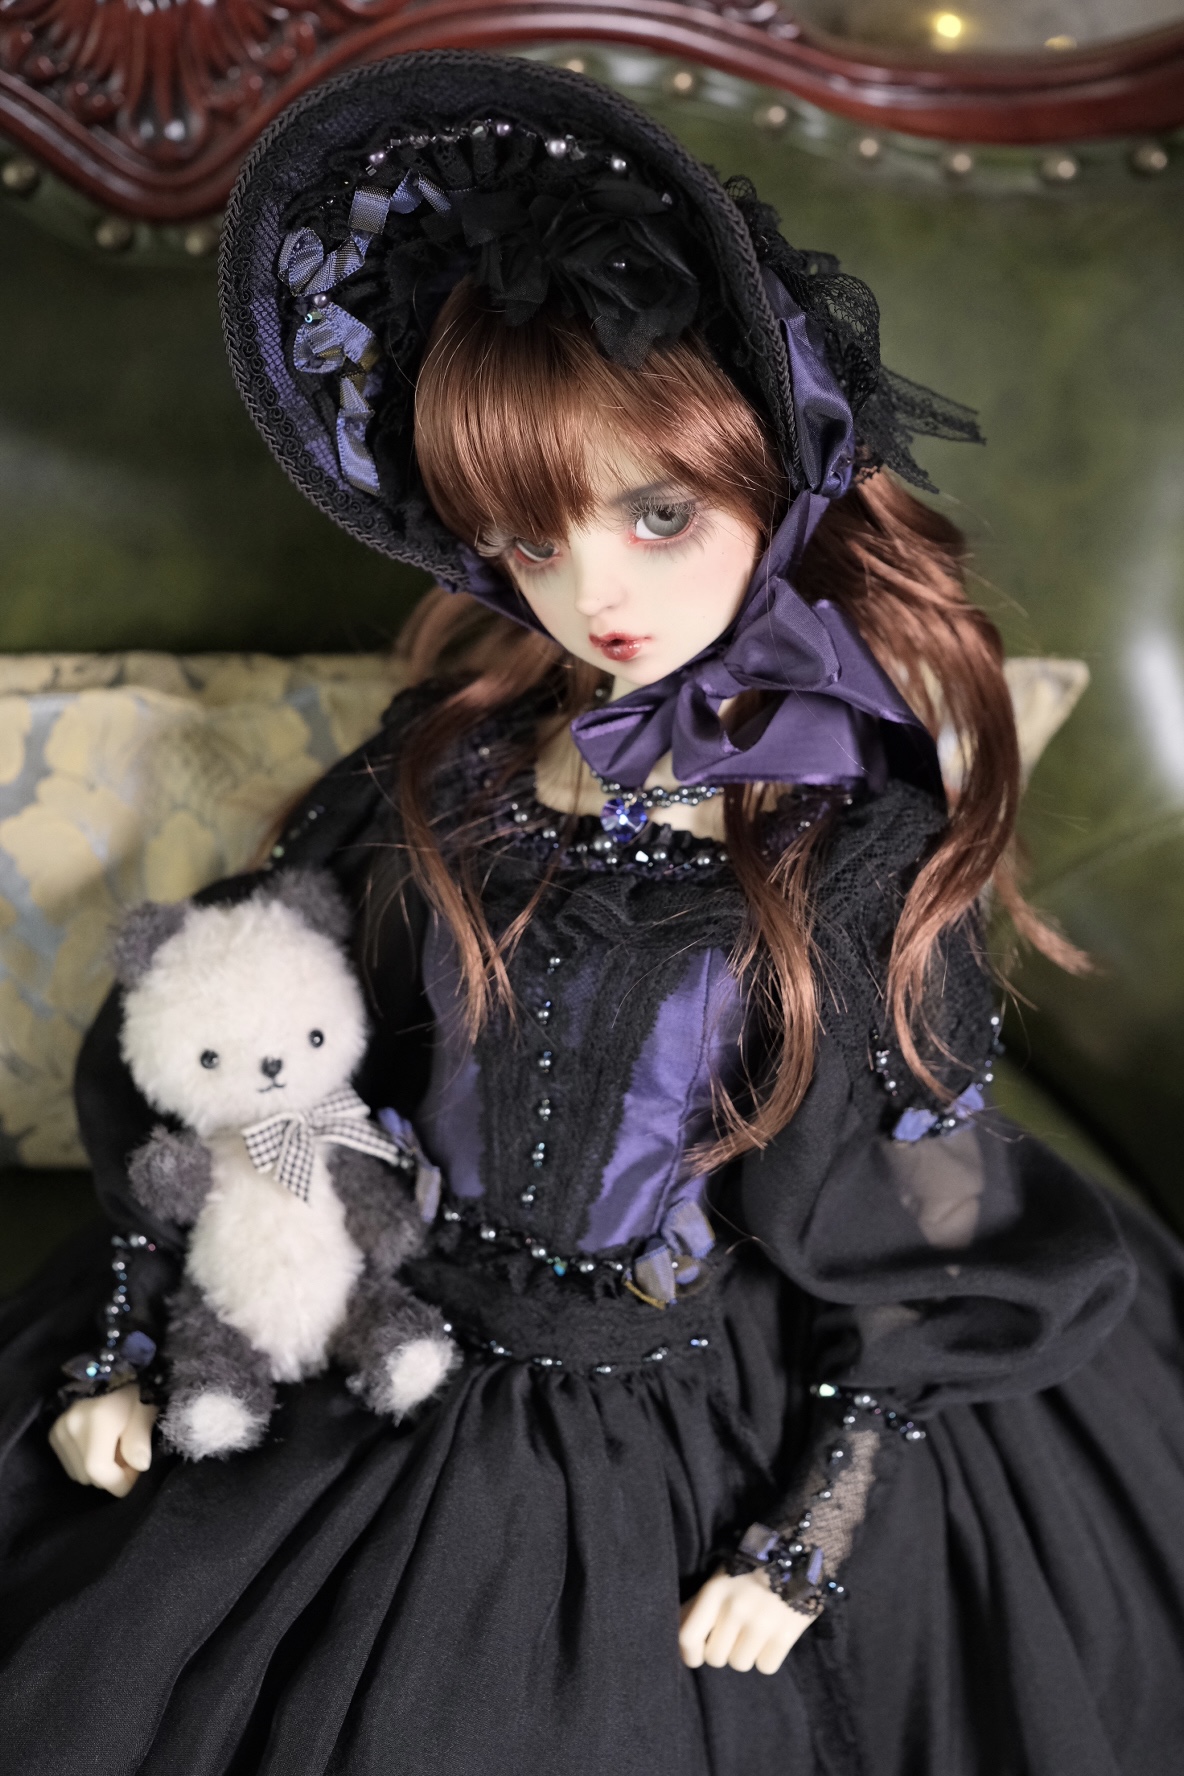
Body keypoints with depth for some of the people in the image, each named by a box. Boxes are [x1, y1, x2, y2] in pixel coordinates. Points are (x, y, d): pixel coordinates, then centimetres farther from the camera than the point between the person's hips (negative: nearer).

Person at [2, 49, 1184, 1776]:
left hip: (712, 1439, -3)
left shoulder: (859, 851, -18)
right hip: (398, 1374, 4)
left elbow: (905, 1243, -11)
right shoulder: (451, 768, -10)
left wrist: (811, 1549, -7)